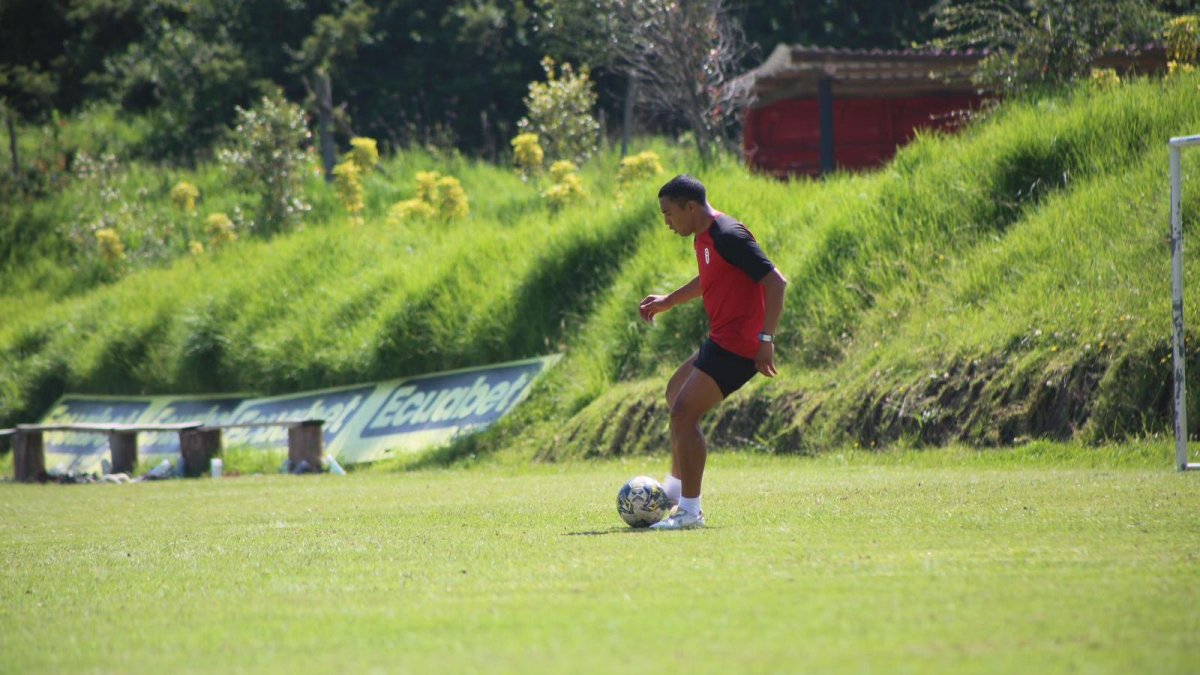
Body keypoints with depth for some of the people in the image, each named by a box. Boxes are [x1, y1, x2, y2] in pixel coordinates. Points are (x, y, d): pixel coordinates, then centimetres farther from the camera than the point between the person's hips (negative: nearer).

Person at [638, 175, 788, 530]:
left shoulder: (728, 236, -20)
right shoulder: (704, 237, 11)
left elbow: (775, 281, -23)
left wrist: (766, 340, -26)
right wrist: (668, 301, 32)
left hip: (736, 346, -11)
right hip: (721, 339, 11)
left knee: (683, 413, -14)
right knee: (676, 395, 26)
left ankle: (689, 511, -10)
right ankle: (675, 490, 37)